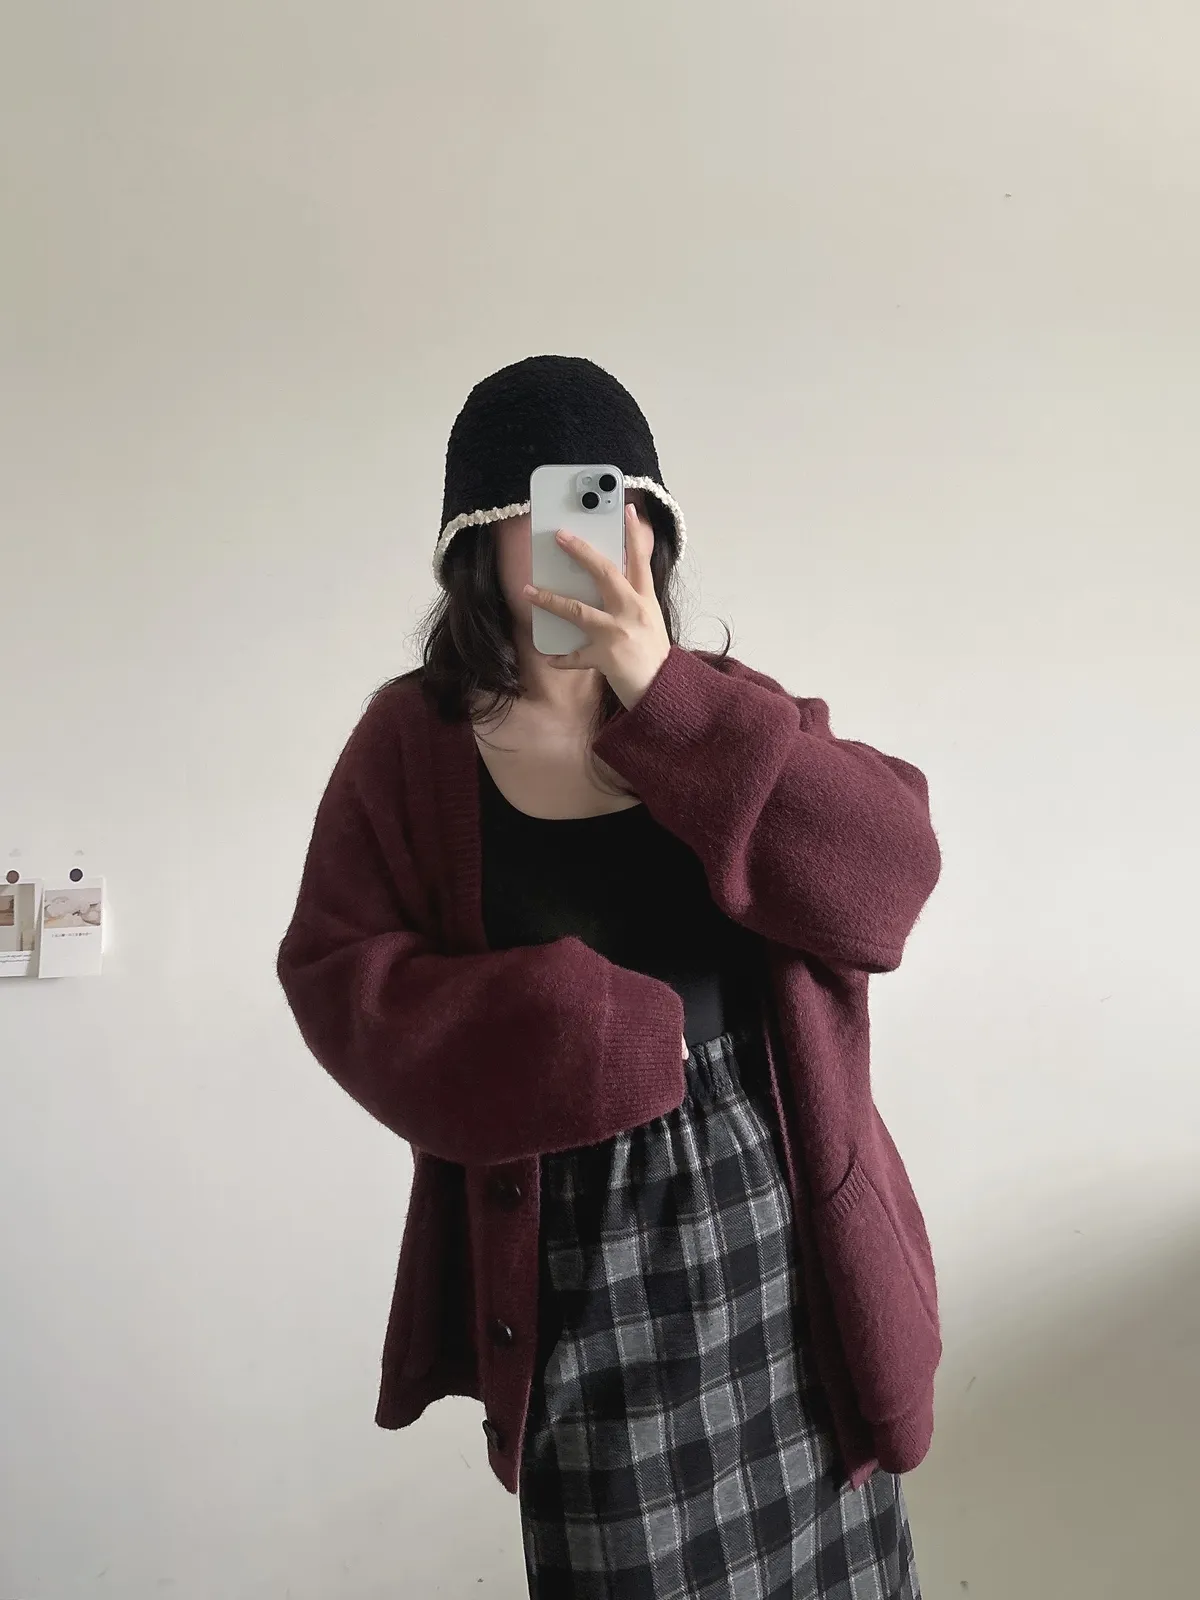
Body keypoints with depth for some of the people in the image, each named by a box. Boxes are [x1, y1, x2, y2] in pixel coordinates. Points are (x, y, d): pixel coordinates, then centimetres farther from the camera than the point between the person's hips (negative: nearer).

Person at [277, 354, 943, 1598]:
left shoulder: (723, 712, 4)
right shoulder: (416, 738, -2)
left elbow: (891, 876, -10)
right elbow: (334, 973, -6)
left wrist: (667, 700, -19)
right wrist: (571, 1034, -17)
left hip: (776, 1212, 3)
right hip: (574, 1242, -2)